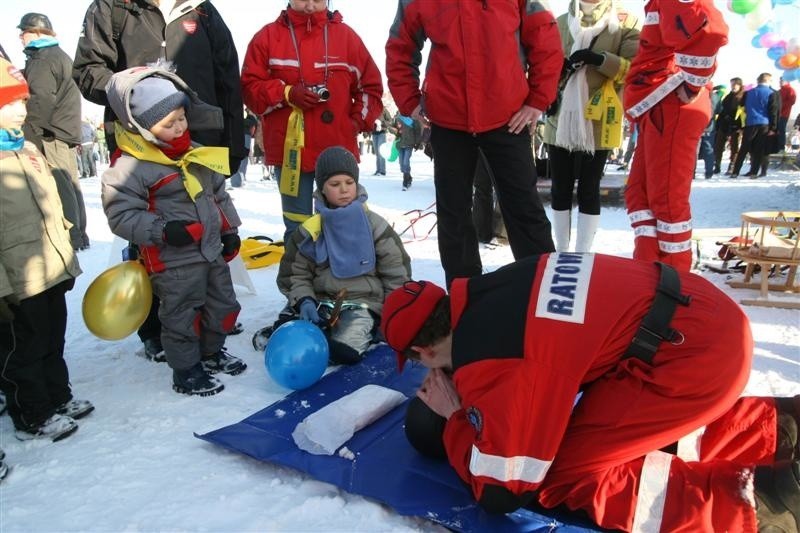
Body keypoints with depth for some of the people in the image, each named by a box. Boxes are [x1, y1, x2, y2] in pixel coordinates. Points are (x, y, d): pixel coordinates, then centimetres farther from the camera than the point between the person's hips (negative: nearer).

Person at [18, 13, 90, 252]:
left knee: (59, 186, -10)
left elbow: (39, 102, -18)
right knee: (69, 183, 11)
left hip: (50, 135, -10)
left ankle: (70, 235, -11)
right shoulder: (61, 56, 22)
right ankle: (77, 233, 16)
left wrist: (28, 137, -16)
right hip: (66, 129, 10)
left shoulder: (42, 60, -9)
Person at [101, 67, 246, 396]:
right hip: (174, 262, -7)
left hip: (212, 251, 8)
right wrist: (163, 230, -29)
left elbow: (219, 194, 16)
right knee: (182, 316, 5)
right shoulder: (131, 167, -17)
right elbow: (121, 215, -19)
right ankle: (185, 371, 24)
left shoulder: (197, 153, 7)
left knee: (223, 306, 19)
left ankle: (212, 353, 41)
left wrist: (229, 230, 15)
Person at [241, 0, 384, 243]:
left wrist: (359, 120, -1)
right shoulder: (269, 36, 5)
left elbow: (371, 86, 13)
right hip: (290, 149, 0)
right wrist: (287, 94, -12)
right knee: (297, 227, 8)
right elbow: (250, 86, 3)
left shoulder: (345, 35, 8)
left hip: (338, 150, 1)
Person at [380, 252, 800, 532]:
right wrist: (465, 390, 14)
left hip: (694, 354, -9)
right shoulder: (482, 296, 6)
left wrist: (456, 418, 4)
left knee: (566, 474, -4)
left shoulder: (479, 360, -18)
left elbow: (501, 491, -9)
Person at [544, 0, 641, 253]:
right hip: (559, 122, 3)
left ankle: (582, 255, 8)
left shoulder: (626, 24, 1)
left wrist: (600, 59, -21)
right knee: (559, 189, 7)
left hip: (597, 124, -3)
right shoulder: (560, 24, 12)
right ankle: (561, 252, 19)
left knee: (589, 190, 1)